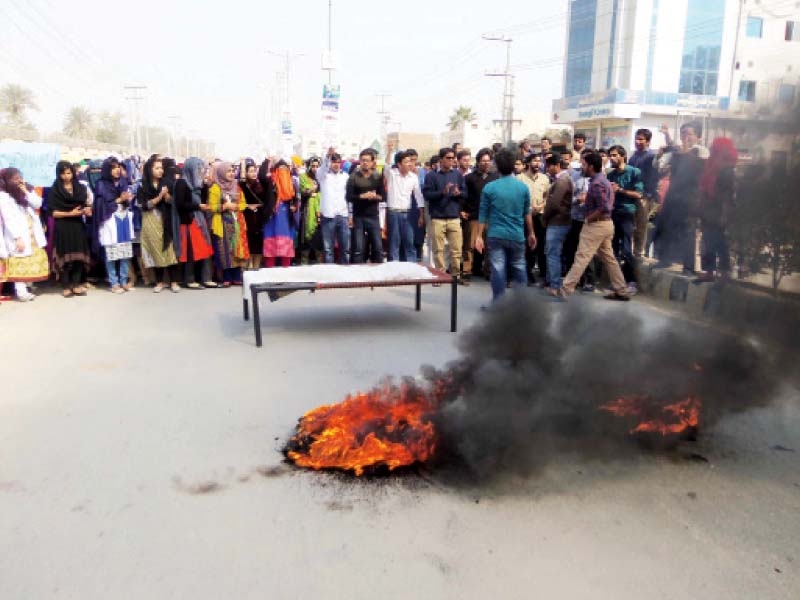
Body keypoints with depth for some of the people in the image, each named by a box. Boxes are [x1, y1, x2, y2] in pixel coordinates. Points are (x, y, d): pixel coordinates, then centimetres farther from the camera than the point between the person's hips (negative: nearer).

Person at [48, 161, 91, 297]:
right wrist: (70, 213, -17)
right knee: (65, 256, -1)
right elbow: (53, 212, -5)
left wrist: (86, 210, -9)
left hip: (78, 226, 3)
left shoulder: (80, 188, 11)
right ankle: (66, 286, 5)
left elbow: (85, 205, 14)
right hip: (62, 227, -3)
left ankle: (76, 285, 8)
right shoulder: (54, 190, 0)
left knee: (79, 255, 0)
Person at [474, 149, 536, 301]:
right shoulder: (523, 187, 0)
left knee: (498, 270, 0)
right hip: (517, 236, 1)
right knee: (519, 268, 13)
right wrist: (531, 234, 18)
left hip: (496, 235, -1)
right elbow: (527, 213, 7)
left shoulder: (489, 187, -4)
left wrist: (479, 236, 6)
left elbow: (483, 215, -1)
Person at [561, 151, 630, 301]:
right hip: (606, 223, 10)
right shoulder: (603, 179, 13)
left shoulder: (596, 183, -17)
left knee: (581, 258, -9)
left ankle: (565, 290, -7)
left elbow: (603, 208, -25)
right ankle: (621, 291, 19)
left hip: (596, 225, -10)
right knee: (609, 258, 14)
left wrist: (588, 219, -14)